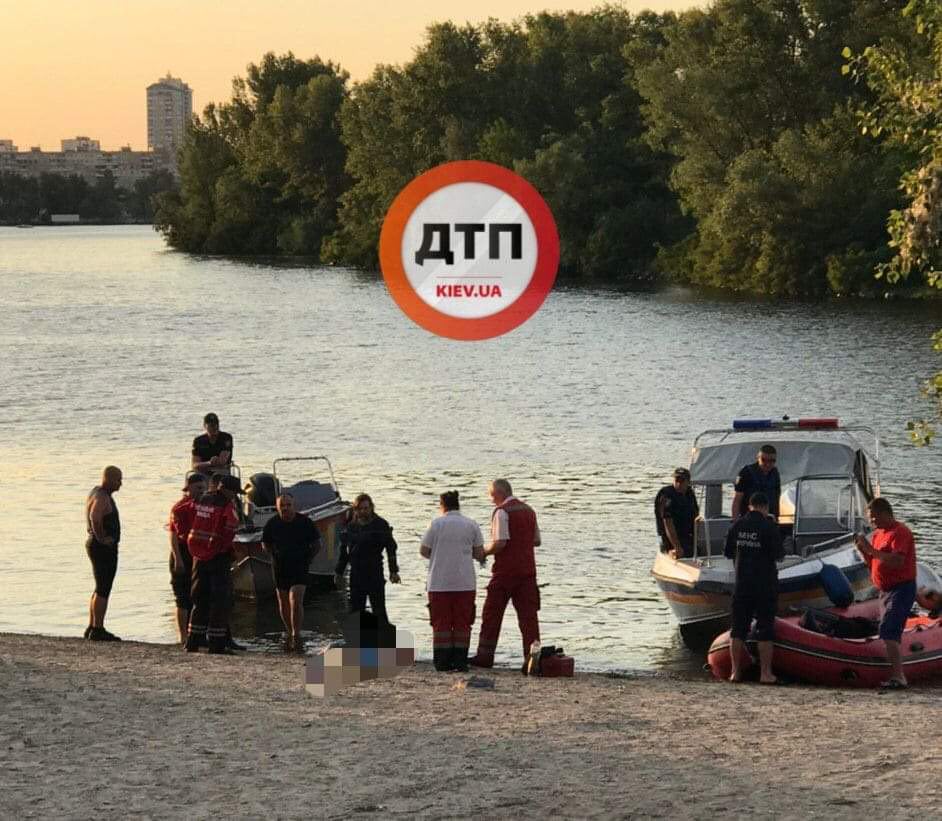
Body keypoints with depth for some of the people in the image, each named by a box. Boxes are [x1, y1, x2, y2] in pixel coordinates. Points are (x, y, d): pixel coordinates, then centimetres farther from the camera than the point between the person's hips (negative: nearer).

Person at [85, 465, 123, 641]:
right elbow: (95, 517, -37)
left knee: (100, 589, 17)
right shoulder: (101, 498, -19)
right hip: (105, 547, -11)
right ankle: (98, 630, -5)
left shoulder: (96, 492, 14)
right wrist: (101, 538, -24)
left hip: (95, 544, 11)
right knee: (103, 590, -6)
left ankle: (92, 627, 21)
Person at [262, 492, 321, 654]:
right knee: (283, 602, 11)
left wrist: (306, 560, 0)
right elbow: (265, 544, 14)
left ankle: (296, 637, -14)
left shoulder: (305, 522, -6)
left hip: (299, 568, -3)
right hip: (279, 568, 3)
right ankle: (289, 634, 28)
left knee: (296, 601, -16)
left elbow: (316, 545, 5)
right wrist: (277, 556, 5)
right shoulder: (272, 524, -2)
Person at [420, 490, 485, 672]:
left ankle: (442, 662, 4)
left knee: (441, 623, 6)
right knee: (462, 623, 7)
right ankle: (460, 661, 2)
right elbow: (479, 554, 4)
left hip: (439, 582, -1)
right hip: (464, 582, 1)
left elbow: (423, 551, -1)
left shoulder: (436, 524, -3)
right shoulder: (471, 525, 2)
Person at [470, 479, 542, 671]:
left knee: (492, 613, 6)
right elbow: (536, 540, 18)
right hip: (527, 569, 6)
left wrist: (485, 552, -2)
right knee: (528, 613, 3)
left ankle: (485, 655, 10)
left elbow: (500, 543, -18)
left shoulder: (501, 512, -11)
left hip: (505, 571, -6)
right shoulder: (529, 510, 13)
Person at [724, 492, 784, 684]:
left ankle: (735, 672, 9)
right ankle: (765, 673, -1)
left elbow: (728, 552, 9)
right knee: (765, 629, 1)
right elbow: (779, 555, -11)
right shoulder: (769, 526, -11)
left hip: (741, 583, 4)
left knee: (738, 628, 9)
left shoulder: (738, 525, 2)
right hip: (765, 583, -4)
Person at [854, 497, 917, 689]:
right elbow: (873, 563, 20)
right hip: (886, 590, 10)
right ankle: (895, 675, 15)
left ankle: (898, 676, -24)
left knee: (888, 632, -19)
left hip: (901, 588, -10)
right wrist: (863, 550, 2)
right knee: (889, 634, 11)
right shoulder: (878, 533, 15)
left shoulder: (899, 532, -14)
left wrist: (872, 549, -23)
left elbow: (897, 561, -27)